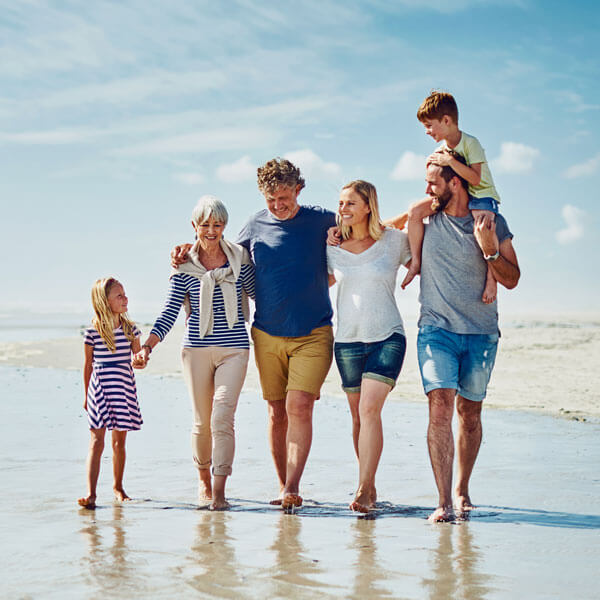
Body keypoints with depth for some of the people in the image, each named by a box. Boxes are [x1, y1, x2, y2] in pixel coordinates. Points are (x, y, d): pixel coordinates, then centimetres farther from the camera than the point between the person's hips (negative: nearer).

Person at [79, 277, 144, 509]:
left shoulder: (130, 328, 3)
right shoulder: (93, 331, -5)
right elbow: (88, 364, 4)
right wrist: (87, 395, 9)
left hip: (124, 389, 3)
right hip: (100, 389, -3)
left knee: (119, 441, 12)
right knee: (97, 441, -9)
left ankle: (118, 486, 28)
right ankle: (91, 494, -13)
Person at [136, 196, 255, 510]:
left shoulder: (240, 259, 3)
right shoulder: (184, 267, 1)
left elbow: (260, 296, 10)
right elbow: (170, 312, -3)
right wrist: (148, 345, -16)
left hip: (234, 349, -1)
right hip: (196, 349, 1)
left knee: (222, 417, -13)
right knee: (202, 421, 8)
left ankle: (219, 490, -9)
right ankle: (203, 478, 31)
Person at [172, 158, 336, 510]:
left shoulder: (322, 221, -1)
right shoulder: (256, 226, 5)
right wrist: (190, 250, 9)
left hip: (313, 334, -2)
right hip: (268, 335, 3)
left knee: (299, 406, -16)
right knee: (277, 412, 5)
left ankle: (293, 488, -15)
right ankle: (284, 488, 16)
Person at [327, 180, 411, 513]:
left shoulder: (394, 241, 0)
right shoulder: (333, 249, 6)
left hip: (387, 338, -3)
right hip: (347, 341, 3)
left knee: (369, 409, -16)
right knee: (358, 415, 8)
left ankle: (364, 490, -16)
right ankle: (368, 483, 22)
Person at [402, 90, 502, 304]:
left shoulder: (470, 143, -16)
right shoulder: (441, 150, 6)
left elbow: (476, 179, -27)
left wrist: (450, 161, -31)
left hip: (481, 195, -7)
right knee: (415, 210, -13)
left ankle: (491, 278, -20)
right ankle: (416, 262, -8)